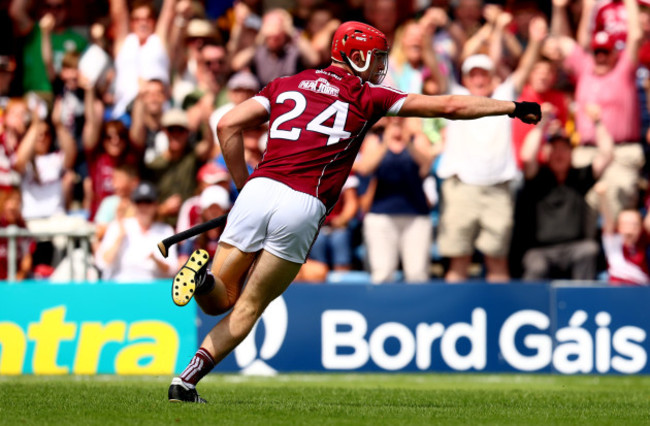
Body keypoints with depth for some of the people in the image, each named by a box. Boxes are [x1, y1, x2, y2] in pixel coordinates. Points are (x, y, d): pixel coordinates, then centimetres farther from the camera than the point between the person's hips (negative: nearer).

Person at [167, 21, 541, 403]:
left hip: (259, 189, 3)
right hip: (303, 207, -3)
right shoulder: (367, 97, 12)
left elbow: (228, 127, 12)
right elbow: (450, 106, 12)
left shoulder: (287, 85, 21)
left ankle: (206, 278, -25)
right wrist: (514, 108, 20)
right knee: (249, 306, 8)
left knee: (220, 300, 12)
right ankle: (187, 381, -10)